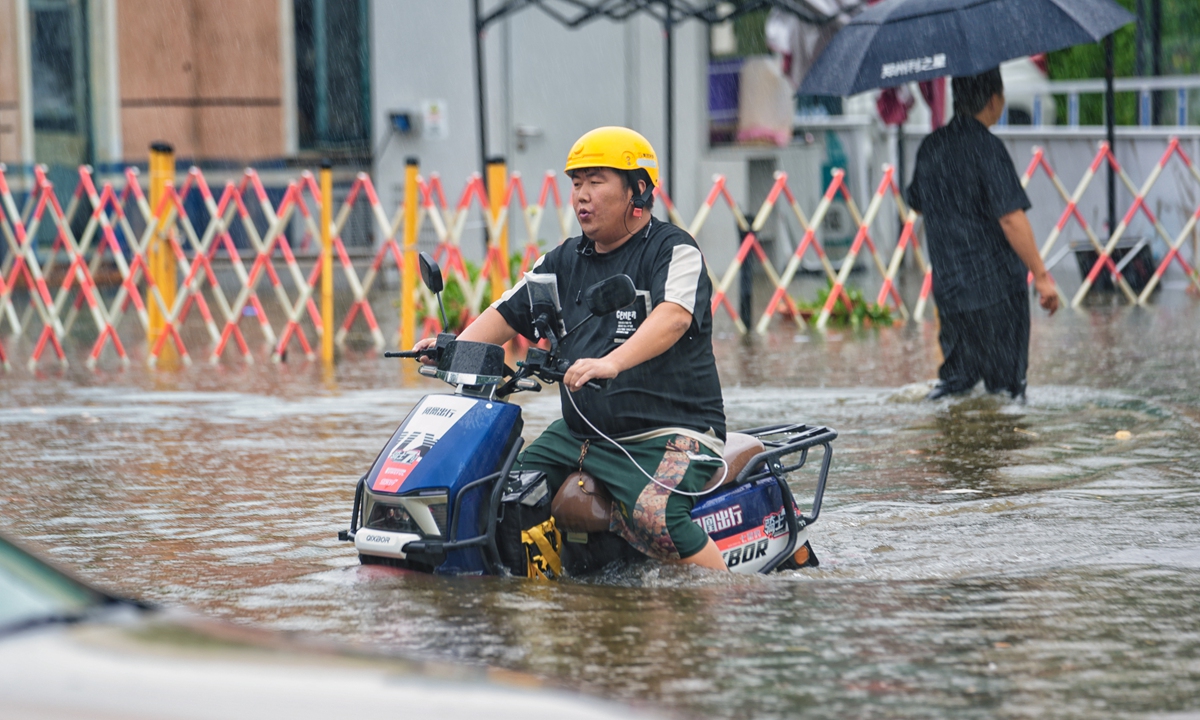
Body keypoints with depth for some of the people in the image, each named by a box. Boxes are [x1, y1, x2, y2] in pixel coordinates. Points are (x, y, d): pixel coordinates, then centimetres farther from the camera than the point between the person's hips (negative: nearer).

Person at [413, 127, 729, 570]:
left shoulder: (673, 250, -7)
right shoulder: (565, 261, 16)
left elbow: (673, 316, -26)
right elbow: (507, 314, 15)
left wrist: (610, 363, -43)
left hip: (670, 432, -8)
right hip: (580, 432, 8)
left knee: (654, 518, -33)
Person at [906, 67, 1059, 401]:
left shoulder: (931, 148, 7)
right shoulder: (987, 148, -15)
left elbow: (918, 205, 22)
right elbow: (1011, 218, -21)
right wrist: (1041, 275, -17)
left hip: (949, 286, 7)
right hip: (995, 284, -7)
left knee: (956, 376, 18)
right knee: (1005, 386, 0)